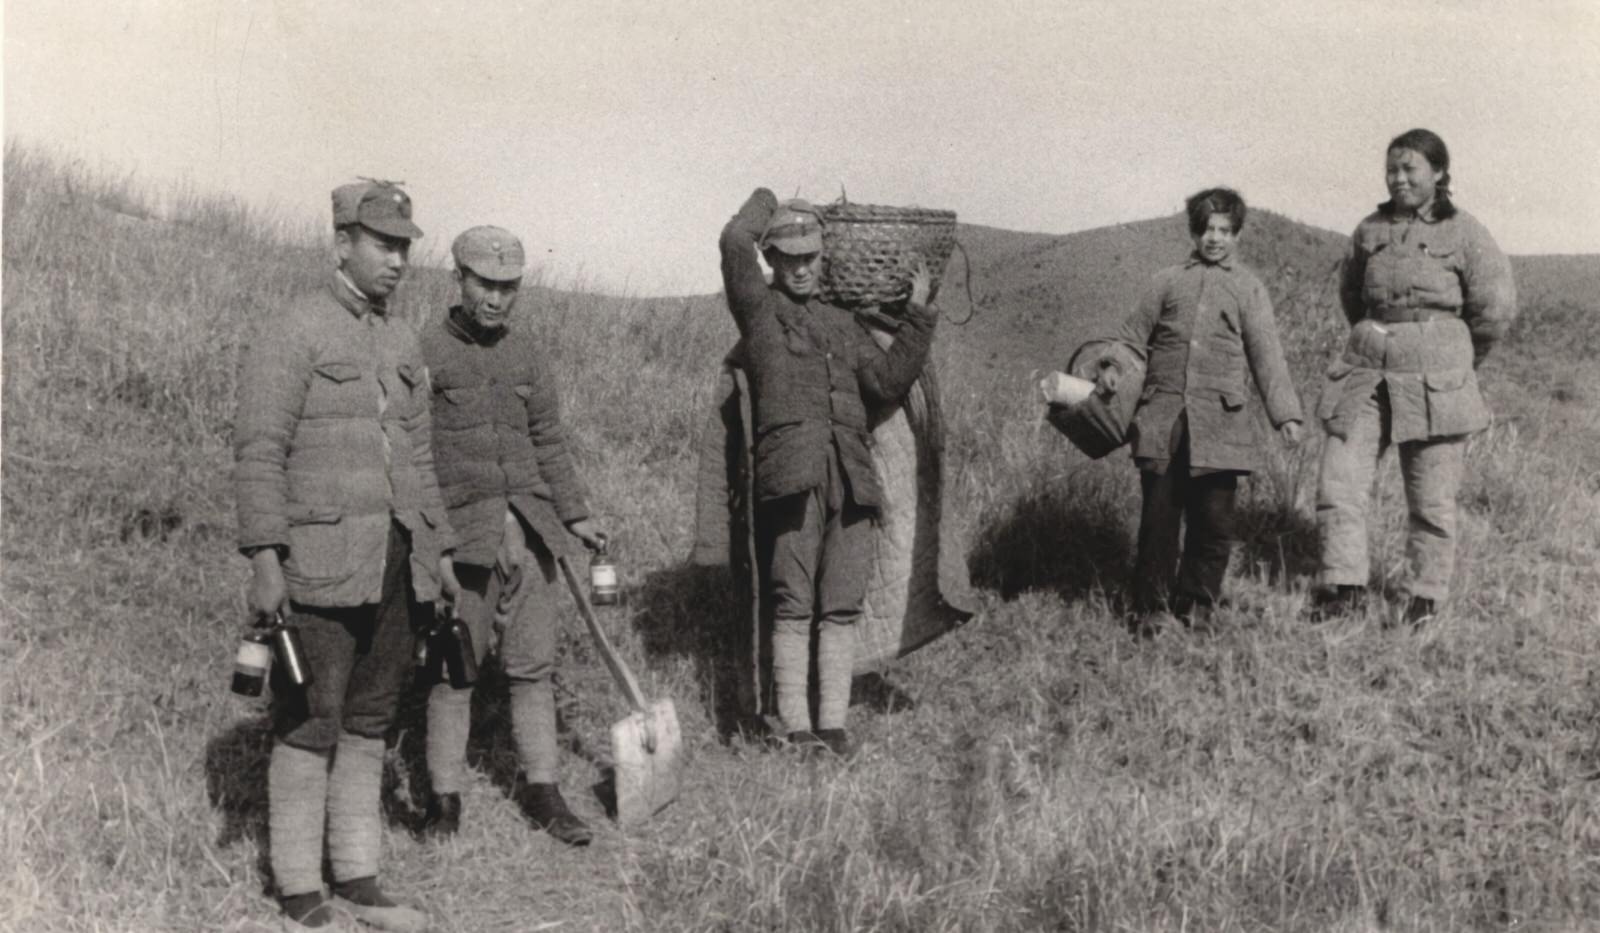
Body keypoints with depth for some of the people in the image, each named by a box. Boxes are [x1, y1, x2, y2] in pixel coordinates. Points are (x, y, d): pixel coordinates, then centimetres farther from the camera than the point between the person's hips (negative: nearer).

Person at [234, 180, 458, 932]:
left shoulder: (404, 344, 15)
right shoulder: (287, 334, -7)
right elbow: (258, 452, -12)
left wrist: (439, 549, 17)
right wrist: (264, 559, -19)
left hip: (397, 566, 7)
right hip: (320, 565, -7)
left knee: (368, 726, 12)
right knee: (309, 729, 0)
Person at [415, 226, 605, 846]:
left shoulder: (525, 345, 10)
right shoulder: (427, 350, -5)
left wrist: (574, 514, 19)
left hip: (529, 527, 4)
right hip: (461, 531, -4)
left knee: (534, 664, 7)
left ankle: (539, 788, 17)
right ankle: (444, 797, 13)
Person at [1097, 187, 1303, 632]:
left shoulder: (1248, 289, 12)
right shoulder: (1168, 281, 14)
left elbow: (1267, 356, 9)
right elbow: (1134, 334, 17)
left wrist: (1285, 414, 1)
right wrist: (1114, 366, -2)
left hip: (1219, 424, 0)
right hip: (1162, 419, 0)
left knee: (1213, 520, 0)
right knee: (1158, 514, -1)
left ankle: (1194, 604, 15)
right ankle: (1152, 607, 9)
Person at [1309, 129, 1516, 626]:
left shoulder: (1463, 232, -3)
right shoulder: (1370, 229, 10)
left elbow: (1496, 308, -1)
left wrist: (1455, 357, 9)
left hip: (1435, 378, -4)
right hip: (1365, 370, 4)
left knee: (1431, 497, 3)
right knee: (1337, 479, -4)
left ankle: (1425, 595, 17)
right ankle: (1344, 585, 6)